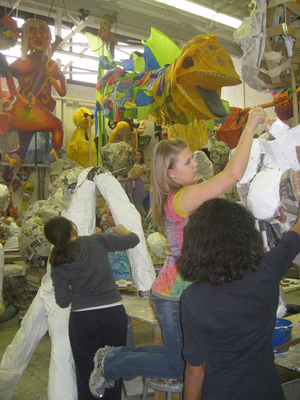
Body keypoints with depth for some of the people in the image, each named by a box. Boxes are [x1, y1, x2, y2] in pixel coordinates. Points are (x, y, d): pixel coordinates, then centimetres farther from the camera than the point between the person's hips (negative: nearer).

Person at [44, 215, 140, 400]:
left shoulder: (58, 266, 0)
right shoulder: (96, 241, -3)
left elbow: (63, 302, 1)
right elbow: (133, 240, 3)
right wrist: (123, 230, 23)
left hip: (82, 319, 0)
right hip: (114, 313, 0)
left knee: (86, 371, 18)